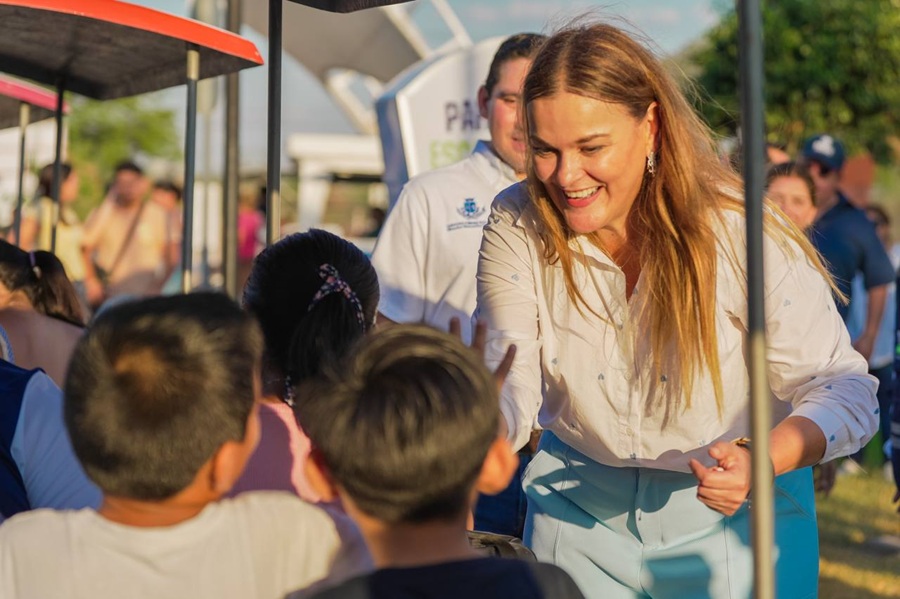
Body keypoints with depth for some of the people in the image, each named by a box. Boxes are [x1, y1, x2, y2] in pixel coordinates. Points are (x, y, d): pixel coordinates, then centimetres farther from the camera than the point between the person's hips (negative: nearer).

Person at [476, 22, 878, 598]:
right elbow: (509, 396, -16)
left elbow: (842, 387, -18)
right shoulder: (517, 227, -14)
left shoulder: (742, 234, -22)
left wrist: (762, 460, -37)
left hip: (736, 519, -2)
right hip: (580, 506, 2)